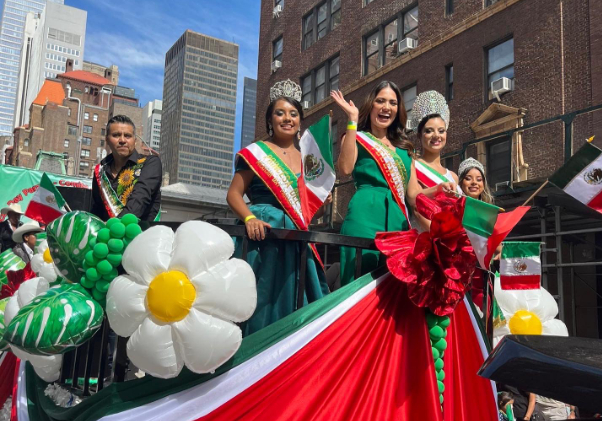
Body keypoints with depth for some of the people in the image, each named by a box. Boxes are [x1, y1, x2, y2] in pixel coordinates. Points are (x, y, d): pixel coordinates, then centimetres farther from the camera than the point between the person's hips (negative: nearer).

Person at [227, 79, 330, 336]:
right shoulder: (256, 152, 2)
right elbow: (234, 194, -4)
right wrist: (249, 219, -20)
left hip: (296, 240, 5)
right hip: (263, 236, -5)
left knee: (291, 300, 7)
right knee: (260, 299, -3)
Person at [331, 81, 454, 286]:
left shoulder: (404, 148, 22)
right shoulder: (357, 138, 10)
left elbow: (412, 195, 17)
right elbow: (345, 169, -13)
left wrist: (438, 189, -3)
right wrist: (352, 121, -10)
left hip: (398, 220, 5)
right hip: (365, 216, -5)